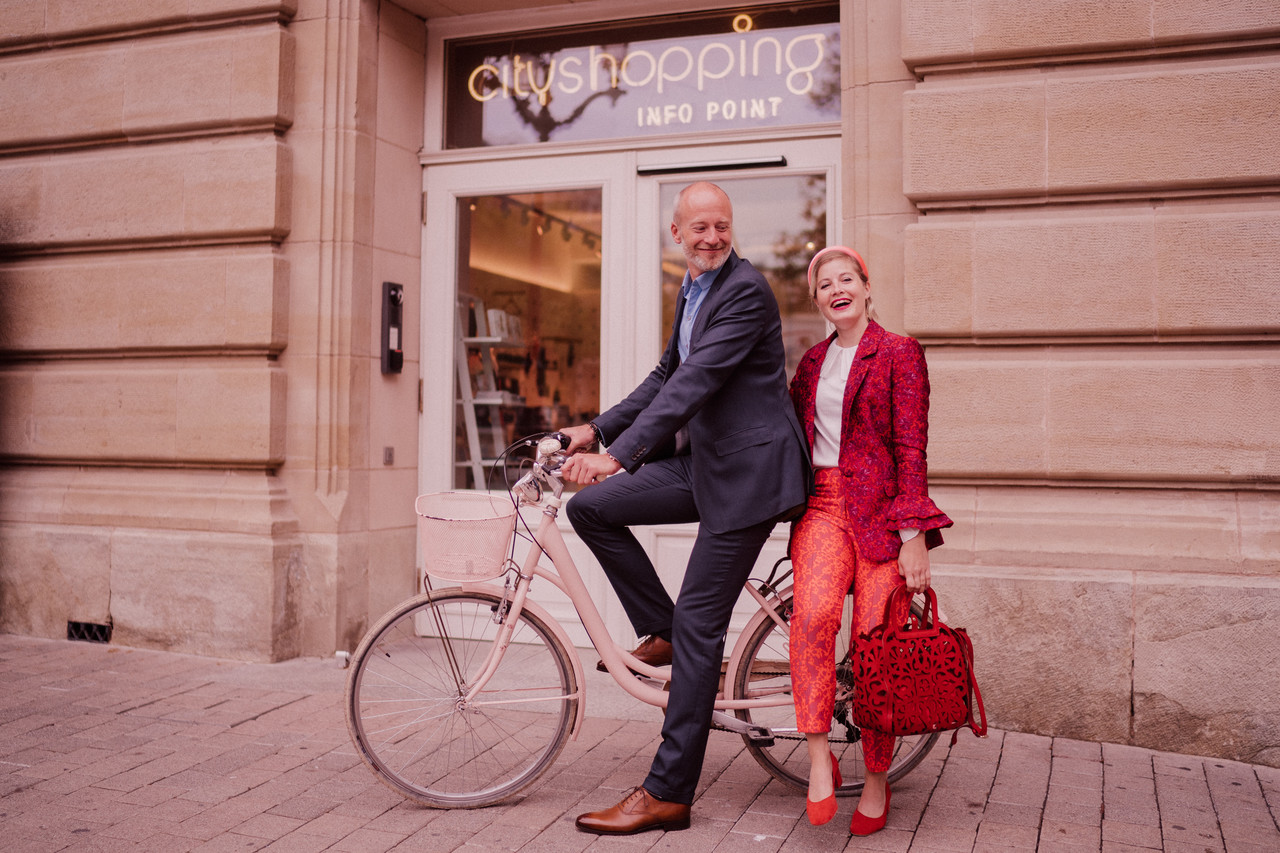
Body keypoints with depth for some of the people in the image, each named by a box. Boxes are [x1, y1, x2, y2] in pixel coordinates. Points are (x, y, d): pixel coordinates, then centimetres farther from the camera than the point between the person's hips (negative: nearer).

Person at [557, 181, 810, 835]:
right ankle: (664, 633, 12)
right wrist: (597, 429, 13)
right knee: (590, 508, -1)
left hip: (748, 469, -9)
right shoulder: (692, 291, 15)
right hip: (701, 462, 9)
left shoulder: (746, 290, -15)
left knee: (698, 623, -9)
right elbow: (666, 376, 22)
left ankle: (667, 794, -1)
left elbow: (695, 382, -25)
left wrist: (618, 455, -32)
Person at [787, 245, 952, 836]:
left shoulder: (899, 352, 1)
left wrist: (914, 538, -11)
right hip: (822, 504, 3)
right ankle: (818, 760, -12)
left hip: (879, 509, -3)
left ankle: (876, 782, 14)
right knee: (812, 616, -24)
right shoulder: (813, 361, 17)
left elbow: (911, 448, -5)